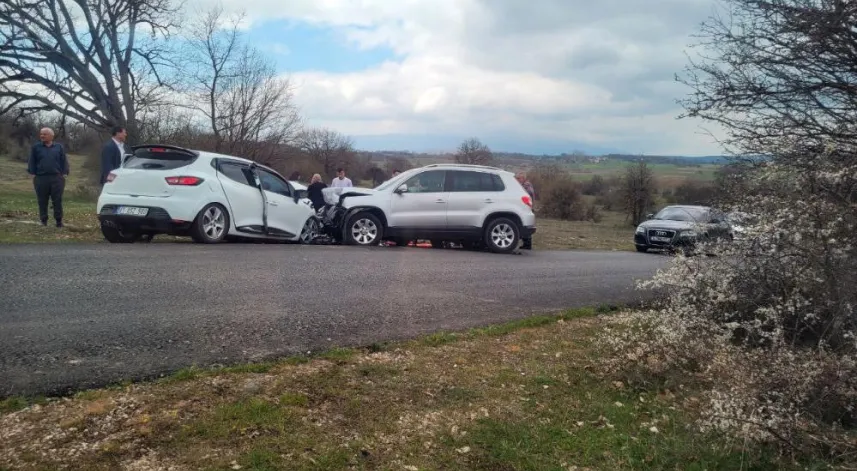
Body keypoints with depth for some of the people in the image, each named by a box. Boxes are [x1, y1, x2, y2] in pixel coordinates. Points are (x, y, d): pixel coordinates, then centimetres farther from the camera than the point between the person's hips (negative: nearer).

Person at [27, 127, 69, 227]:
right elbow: (32, 162, 8)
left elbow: (64, 161, 7)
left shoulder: (59, 147, 7)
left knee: (57, 200, -1)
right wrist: (33, 174, -1)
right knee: (42, 201, 4)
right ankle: (43, 221, 12)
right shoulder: (36, 147, 8)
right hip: (41, 178, 1)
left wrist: (64, 174, -2)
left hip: (57, 178, -1)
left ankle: (59, 221, 5)